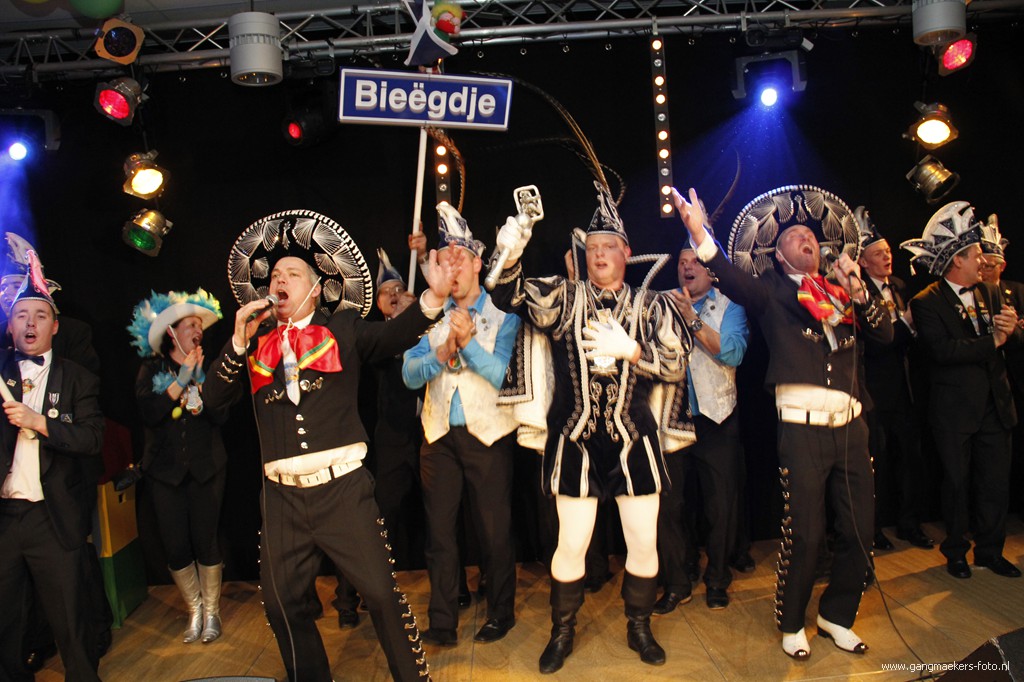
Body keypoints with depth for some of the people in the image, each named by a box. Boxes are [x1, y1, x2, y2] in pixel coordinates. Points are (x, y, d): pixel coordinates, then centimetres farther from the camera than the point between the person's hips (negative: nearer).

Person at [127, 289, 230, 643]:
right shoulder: (152, 369, 4)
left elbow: (220, 415, -6)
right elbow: (147, 411, -12)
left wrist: (200, 379, -15)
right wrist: (181, 379, -16)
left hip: (205, 467, 0)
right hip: (165, 468, 1)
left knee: (205, 539, -2)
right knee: (175, 544, 0)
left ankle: (211, 611, 17)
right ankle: (194, 610, 22)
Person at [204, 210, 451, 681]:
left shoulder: (343, 329, 5)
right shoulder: (256, 343, 12)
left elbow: (392, 336, -12)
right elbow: (213, 397, 6)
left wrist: (433, 297, -29)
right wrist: (239, 340, -6)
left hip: (342, 488, -3)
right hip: (283, 496, 4)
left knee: (381, 592, 0)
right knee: (282, 602, 15)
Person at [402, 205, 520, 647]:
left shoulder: (502, 315, -2)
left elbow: (503, 374, -13)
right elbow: (410, 375, -1)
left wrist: (468, 341, -24)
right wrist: (443, 352, -18)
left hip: (488, 434, -3)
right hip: (439, 435, 4)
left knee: (494, 529, 6)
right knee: (439, 529, 7)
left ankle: (500, 614, 25)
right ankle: (442, 624, 19)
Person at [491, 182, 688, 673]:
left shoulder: (650, 305, 5)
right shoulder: (563, 296, 4)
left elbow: (675, 364, -2)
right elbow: (512, 298, -9)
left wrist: (629, 348, -18)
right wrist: (510, 258, -29)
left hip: (632, 439, 1)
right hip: (576, 438, -1)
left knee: (644, 540, 9)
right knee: (570, 542, 5)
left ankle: (639, 628, 32)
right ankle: (562, 631, 27)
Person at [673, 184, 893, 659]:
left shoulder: (841, 293, 16)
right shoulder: (772, 291, 3)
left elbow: (885, 333, 7)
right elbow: (733, 279, -16)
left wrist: (857, 291, -8)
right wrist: (700, 235, -33)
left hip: (851, 427, 5)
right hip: (803, 429, -5)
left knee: (859, 534, 9)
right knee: (804, 536, -1)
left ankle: (837, 616, 32)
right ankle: (791, 624, 22)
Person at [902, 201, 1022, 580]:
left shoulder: (990, 293, 10)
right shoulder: (926, 302, -10)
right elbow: (943, 350, -22)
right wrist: (991, 342, -15)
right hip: (954, 409, -5)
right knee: (957, 482, 8)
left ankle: (989, 550, 26)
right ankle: (956, 551, 24)